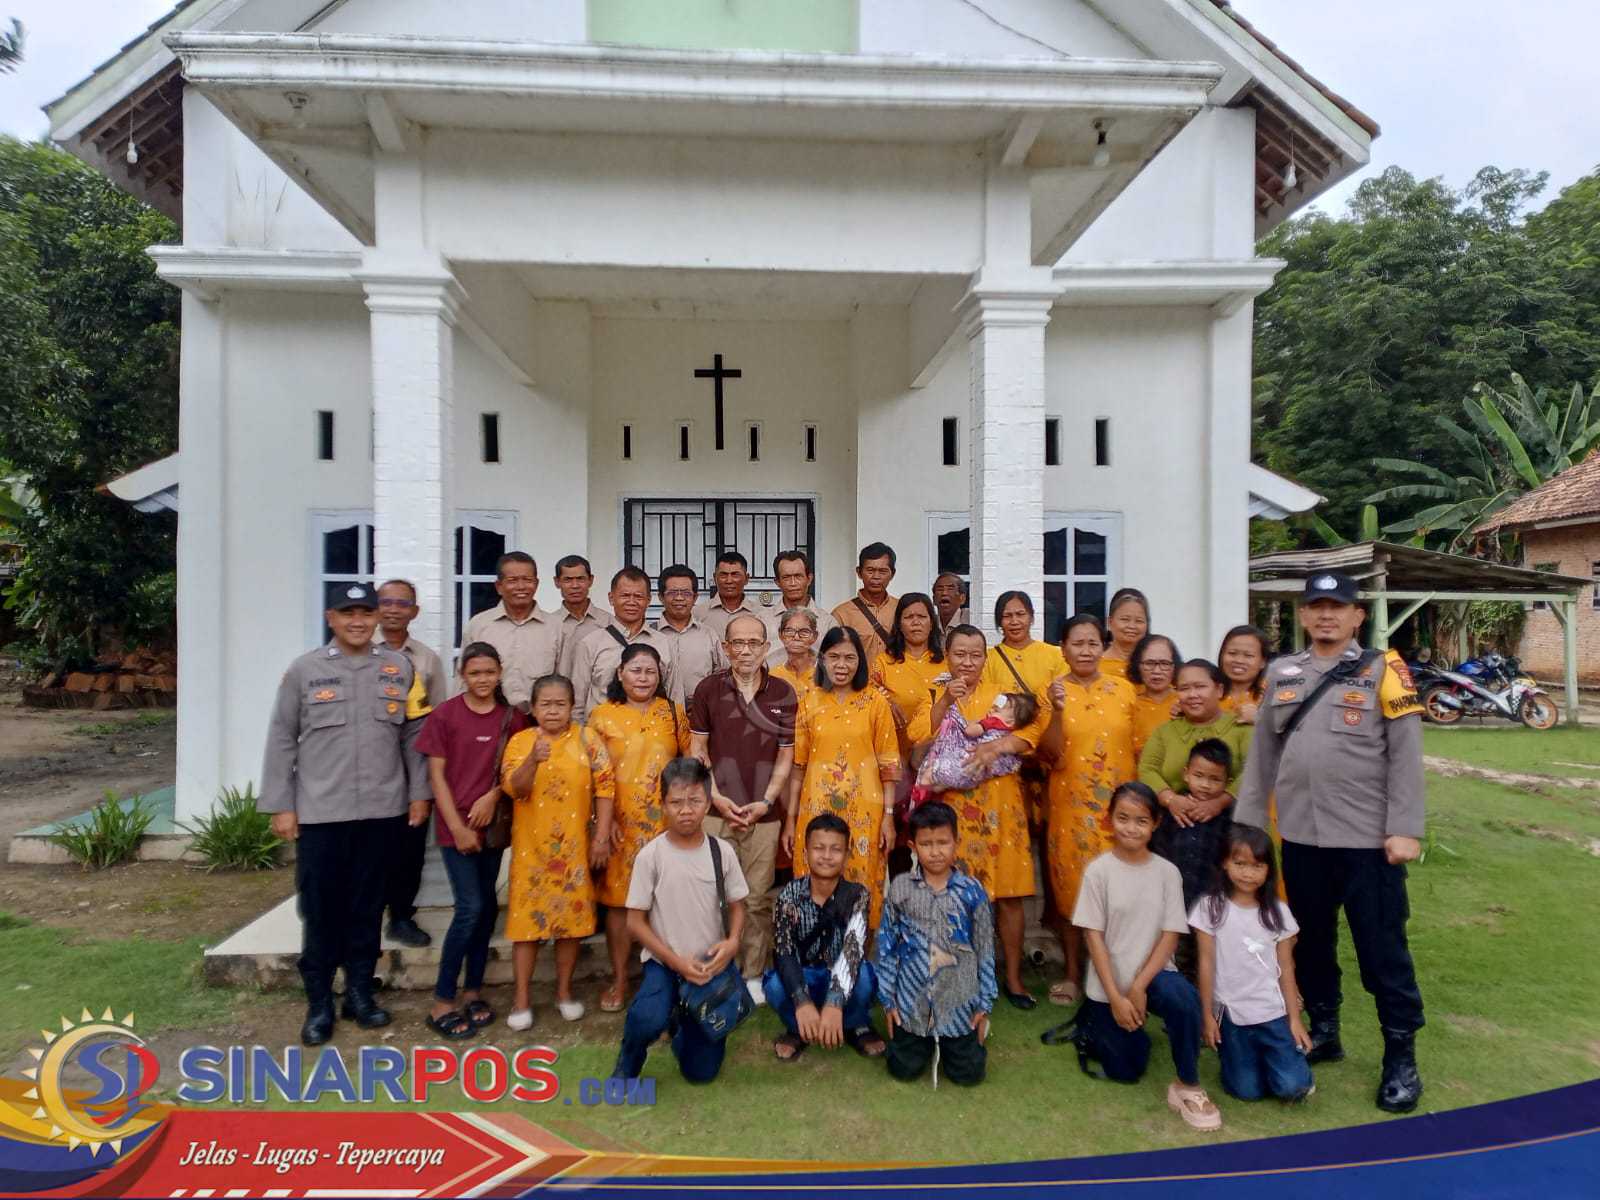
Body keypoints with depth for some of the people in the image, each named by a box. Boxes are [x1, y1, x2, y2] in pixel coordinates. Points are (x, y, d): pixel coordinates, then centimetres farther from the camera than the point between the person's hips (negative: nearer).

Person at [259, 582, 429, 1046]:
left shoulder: (399, 668, 3)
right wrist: (281, 806, -1)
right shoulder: (304, 669, -1)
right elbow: (282, 740, 1)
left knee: (367, 907, 12)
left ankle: (360, 993, 26)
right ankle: (319, 1003, 21)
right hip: (319, 812, -1)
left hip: (382, 811, 1)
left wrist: (419, 792, 5)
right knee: (320, 910, 7)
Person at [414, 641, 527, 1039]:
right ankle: (442, 1001, 4)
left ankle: (473, 991, 23)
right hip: (455, 824, -4)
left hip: (493, 824, 4)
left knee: (486, 906, 9)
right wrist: (457, 827, -10)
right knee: (471, 907, -8)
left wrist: (492, 796, -12)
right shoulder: (444, 715, -5)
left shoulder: (512, 718, 2)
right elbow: (436, 774, -5)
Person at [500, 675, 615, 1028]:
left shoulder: (588, 740, -1)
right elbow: (513, 789, -12)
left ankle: (564, 991, 25)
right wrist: (533, 761, -31)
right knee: (528, 917, 2)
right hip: (532, 847, -1)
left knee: (573, 917, 9)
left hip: (575, 847, 1)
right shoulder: (520, 741, -1)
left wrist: (602, 837, -7)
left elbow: (604, 788, -2)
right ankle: (521, 999, 14)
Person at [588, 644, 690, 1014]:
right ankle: (619, 980, 19)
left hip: (665, 821, 1)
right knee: (619, 900, 6)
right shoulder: (602, 716, 1)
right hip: (620, 823, -1)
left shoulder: (674, 713, 6)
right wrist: (606, 821, -8)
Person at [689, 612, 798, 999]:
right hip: (716, 810, 0)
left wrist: (766, 802, -6)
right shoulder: (708, 689, 0)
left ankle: (753, 974, 22)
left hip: (764, 814, 1)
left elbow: (785, 756, 4)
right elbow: (697, 750, 2)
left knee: (758, 898, 8)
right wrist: (716, 798, -8)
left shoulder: (783, 694, 1)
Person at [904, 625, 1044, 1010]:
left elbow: (1032, 729, -8)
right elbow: (916, 735, -6)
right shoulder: (935, 697, 11)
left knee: (1008, 893, 2)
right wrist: (945, 701, -14)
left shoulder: (1002, 695, 8)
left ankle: (1013, 976, 15)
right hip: (951, 804, 0)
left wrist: (998, 745, -23)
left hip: (999, 803, 0)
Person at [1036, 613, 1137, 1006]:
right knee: (1070, 888, 6)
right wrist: (1058, 710, -23)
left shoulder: (1123, 689, 4)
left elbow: (1139, 748, 9)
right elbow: (1050, 756, -10)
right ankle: (1072, 973, 20)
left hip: (1118, 806, 1)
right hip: (1070, 806, -1)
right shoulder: (1053, 691, -2)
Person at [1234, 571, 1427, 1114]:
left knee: (1382, 950, 5)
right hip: (1301, 837, 4)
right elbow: (1263, 754, 10)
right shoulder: (1282, 674, 8)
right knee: (1311, 942, 16)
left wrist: (1404, 829, -13)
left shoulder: (1383, 670, -3)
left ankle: (1401, 1058, 19)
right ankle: (1323, 1032, 33)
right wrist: (1246, 821, 9)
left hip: (1368, 839, -4)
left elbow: (1405, 755, -7)